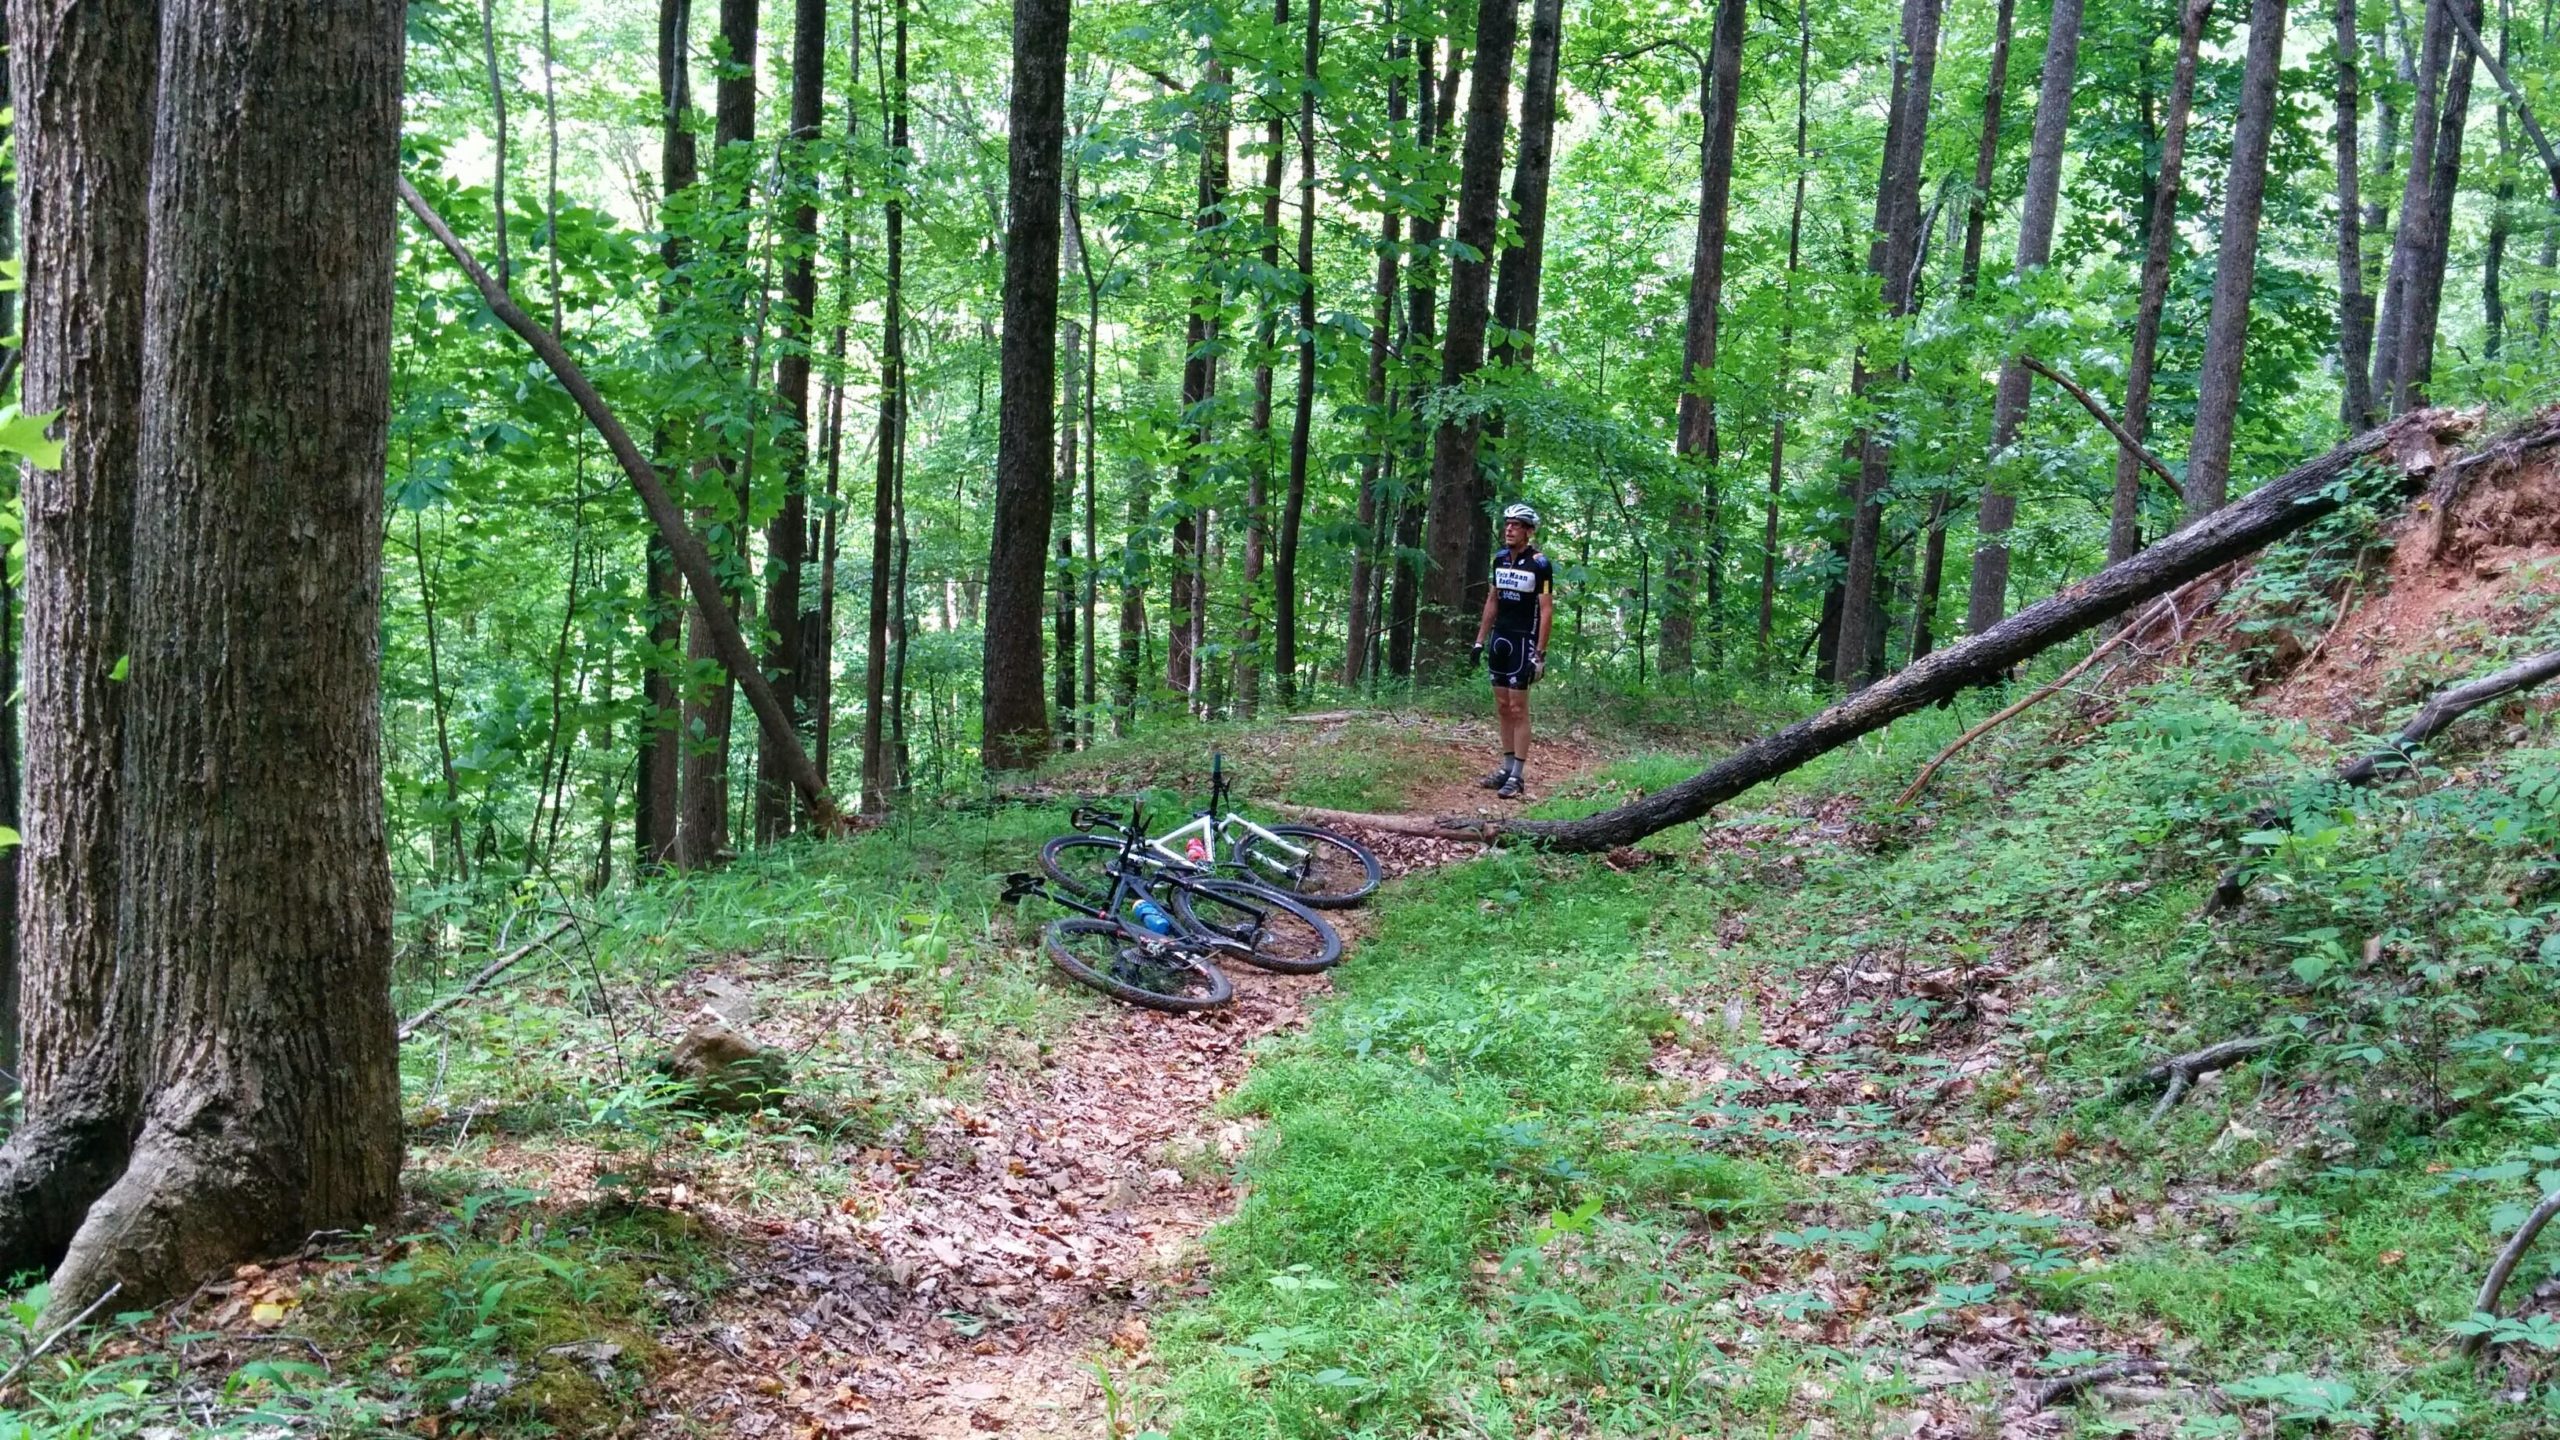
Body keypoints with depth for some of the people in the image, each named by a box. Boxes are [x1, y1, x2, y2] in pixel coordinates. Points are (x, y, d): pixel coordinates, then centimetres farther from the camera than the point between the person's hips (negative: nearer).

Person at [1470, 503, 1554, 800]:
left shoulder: (1539, 564, -12)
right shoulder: (1500, 558, 7)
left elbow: (1546, 610, -12)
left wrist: (1540, 653, -16)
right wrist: (1480, 640, 11)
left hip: (1523, 641, -6)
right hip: (1500, 639, 6)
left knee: (1518, 708, -6)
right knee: (1502, 706, 9)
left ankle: (1517, 776, -3)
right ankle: (1507, 767, 16)